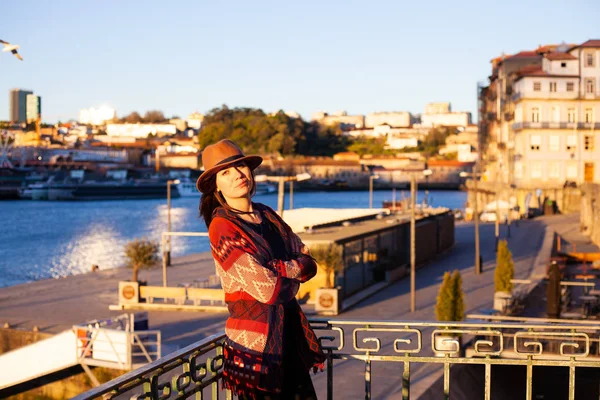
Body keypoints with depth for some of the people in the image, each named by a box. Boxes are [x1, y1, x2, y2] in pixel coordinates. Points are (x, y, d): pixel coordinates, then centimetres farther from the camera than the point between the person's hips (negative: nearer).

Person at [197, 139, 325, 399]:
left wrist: (278, 268, -13)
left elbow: (309, 264, 4)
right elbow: (267, 290, -19)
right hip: (256, 342, -7)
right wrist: (294, 274, -2)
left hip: (291, 334, 7)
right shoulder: (222, 227, -14)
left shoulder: (267, 215, 9)